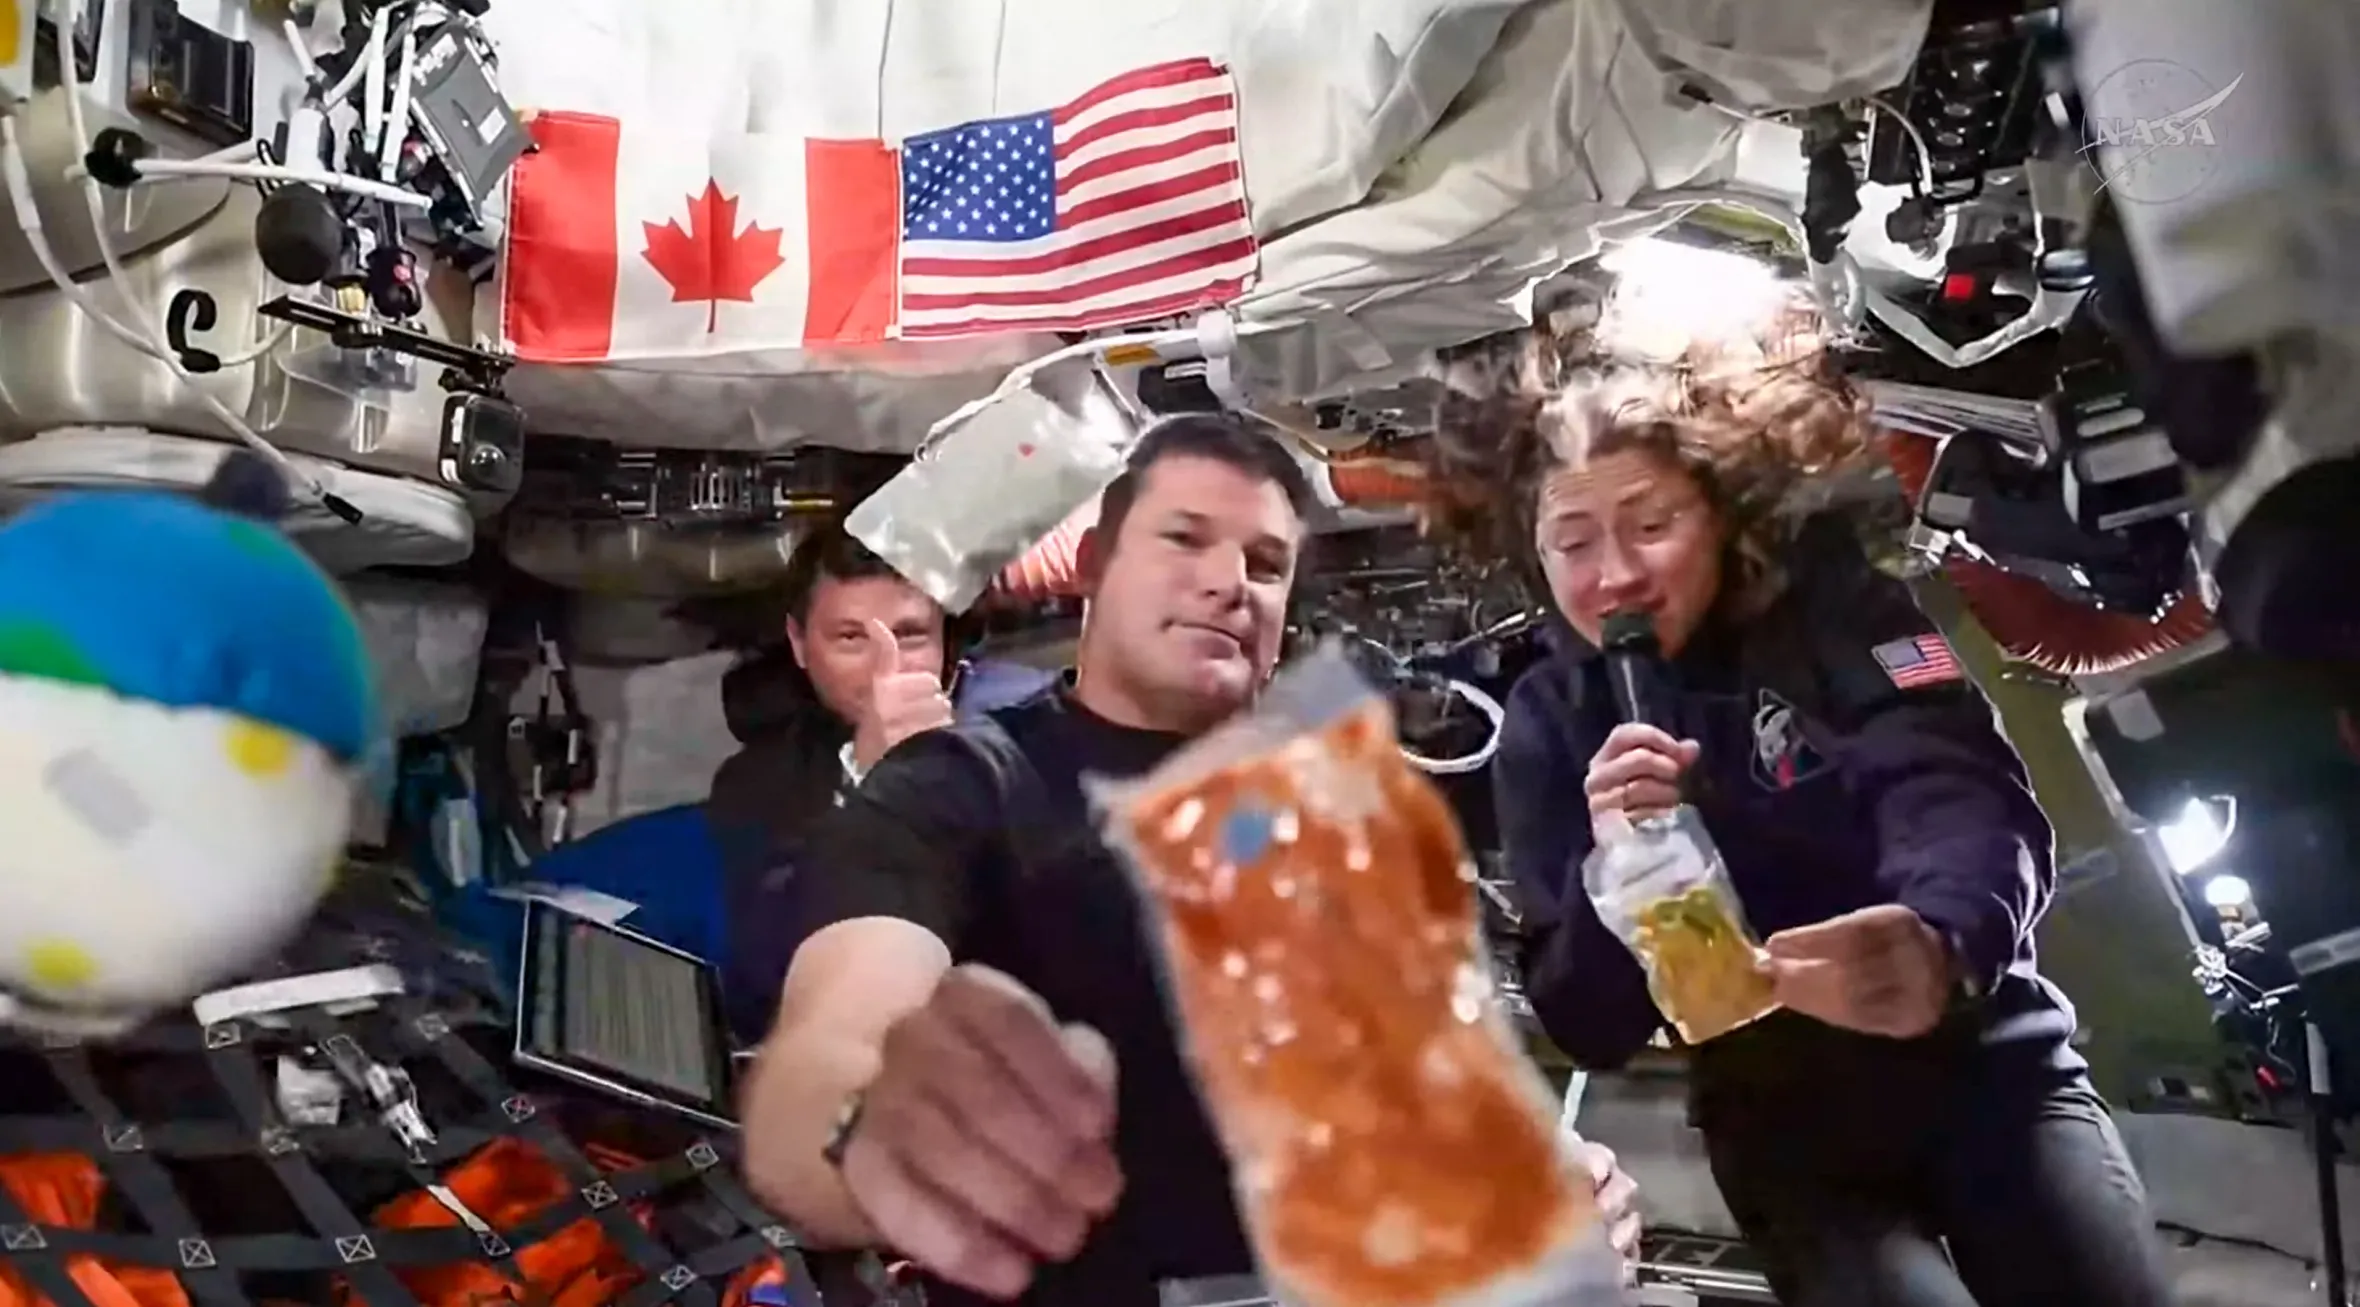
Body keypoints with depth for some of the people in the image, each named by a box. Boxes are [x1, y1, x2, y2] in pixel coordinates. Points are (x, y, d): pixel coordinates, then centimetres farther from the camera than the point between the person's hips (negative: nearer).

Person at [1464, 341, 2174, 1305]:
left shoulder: (1823, 594, -6)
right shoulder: (1548, 727, -3)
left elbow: (1962, 793, -24)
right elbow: (1589, 1032, -6)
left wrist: (1944, 943, -47)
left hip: (1981, 1058, 0)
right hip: (1784, 1126, 0)